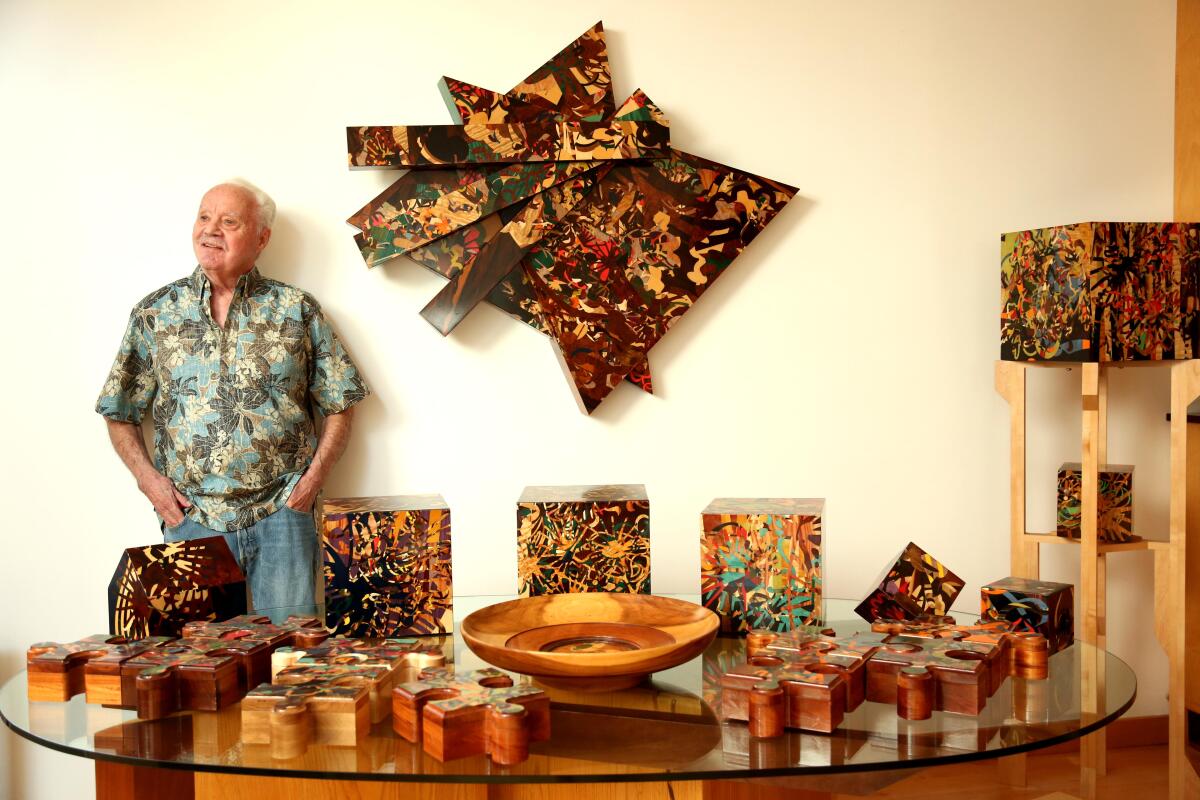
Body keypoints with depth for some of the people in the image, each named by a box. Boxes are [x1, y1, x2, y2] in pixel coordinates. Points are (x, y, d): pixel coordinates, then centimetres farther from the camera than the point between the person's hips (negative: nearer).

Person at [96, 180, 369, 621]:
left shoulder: (296, 310, 4)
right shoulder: (154, 312, 8)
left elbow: (339, 406, 7)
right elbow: (119, 414, 13)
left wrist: (312, 479, -4)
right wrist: (148, 478, -1)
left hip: (281, 514, -1)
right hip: (190, 516, 1)